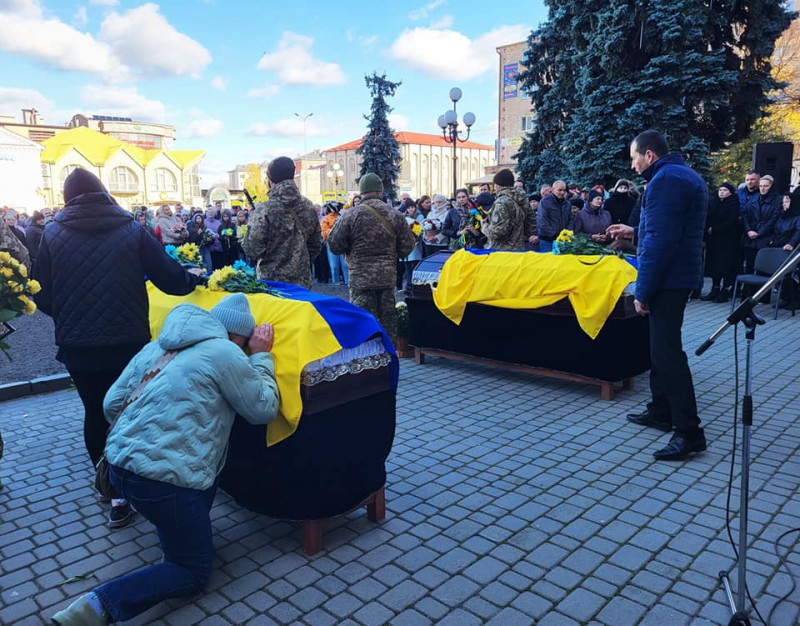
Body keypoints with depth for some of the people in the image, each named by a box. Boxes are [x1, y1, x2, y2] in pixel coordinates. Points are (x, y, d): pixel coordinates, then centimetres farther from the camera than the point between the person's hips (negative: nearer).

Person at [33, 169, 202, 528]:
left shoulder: (52, 235, -1)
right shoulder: (132, 231, -4)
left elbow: (41, 297, 0)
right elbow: (172, 281, -8)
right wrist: (194, 279, 14)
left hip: (78, 346, 1)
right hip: (130, 342, 0)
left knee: (95, 413, 16)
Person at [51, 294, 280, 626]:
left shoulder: (157, 346, 11)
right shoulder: (225, 352, -9)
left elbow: (112, 404, 14)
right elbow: (264, 410, -1)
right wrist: (261, 356, 8)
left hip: (119, 465, 9)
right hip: (161, 480, -8)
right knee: (193, 572, 8)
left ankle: (175, 534, 28)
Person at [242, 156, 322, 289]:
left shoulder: (265, 210, -15)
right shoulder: (308, 206, 2)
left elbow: (253, 250, -16)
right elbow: (316, 244, 10)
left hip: (272, 281, -4)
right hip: (302, 282, 5)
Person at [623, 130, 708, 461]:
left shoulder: (665, 180, -16)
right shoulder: (687, 175, 17)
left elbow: (659, 242, -23)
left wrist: (642, 291, -20)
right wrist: (635, 231, 34)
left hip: (667, 278, -11)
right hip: (681, 273, 11)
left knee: (667, 351, -9)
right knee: (661, 345, 18)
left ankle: (689, 432, -4)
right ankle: (660, 411, 28)